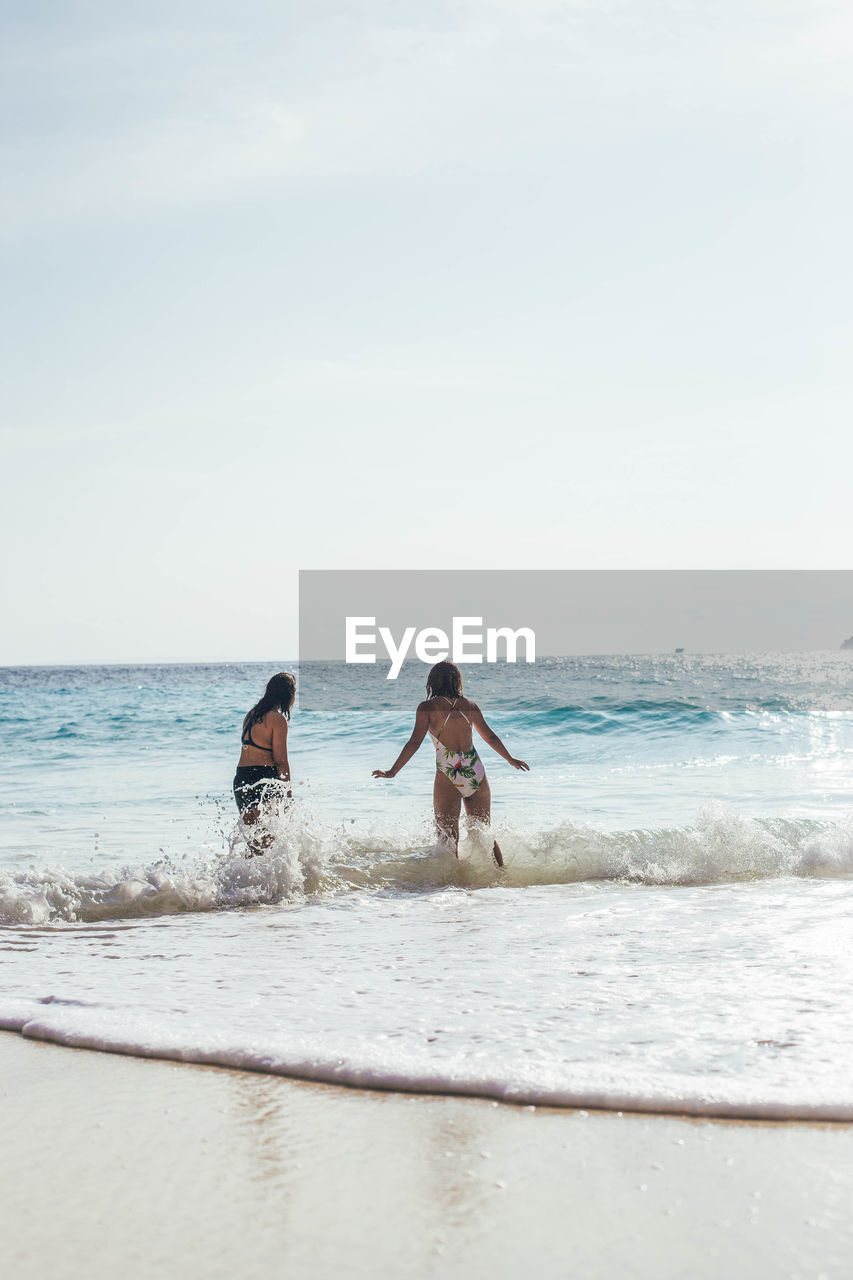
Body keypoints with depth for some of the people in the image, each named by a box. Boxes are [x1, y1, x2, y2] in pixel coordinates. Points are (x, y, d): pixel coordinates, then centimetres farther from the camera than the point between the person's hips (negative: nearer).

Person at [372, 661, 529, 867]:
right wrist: (511, 759, 32)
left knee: (448, 840, 6)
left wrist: (392, 771, -8)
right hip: (476, 772, 4)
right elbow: (490, 737, 18)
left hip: (448, 776, -4)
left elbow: (414, 742, -11)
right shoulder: (469, 705, 8)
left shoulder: (427, 707, -5)